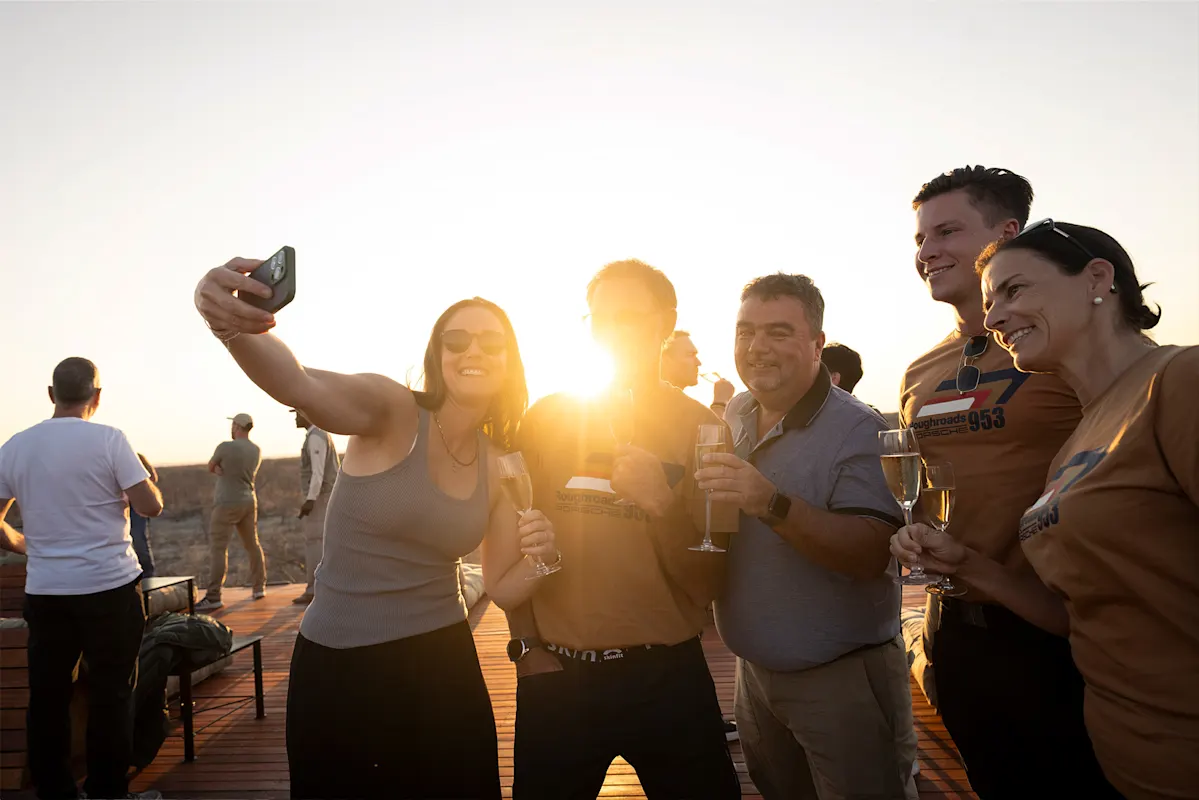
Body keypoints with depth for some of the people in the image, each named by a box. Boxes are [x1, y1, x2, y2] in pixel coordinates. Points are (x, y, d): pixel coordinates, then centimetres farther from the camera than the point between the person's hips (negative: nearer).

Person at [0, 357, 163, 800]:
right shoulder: (108, 440, -10)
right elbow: (151, 506, -13)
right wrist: (145, 476, 7)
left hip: (44, 590, 4)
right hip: (109, 586, -4)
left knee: (47, 696, 13)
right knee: (111, 694, 6)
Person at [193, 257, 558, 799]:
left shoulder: (500, 467, 3)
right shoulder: (392, 411, -13)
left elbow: (503, 590, 6)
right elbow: (300, 387, -34)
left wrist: (540, 559, -15)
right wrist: (230, 325, -54)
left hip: (443, 666, 5)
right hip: (337, 668, -4)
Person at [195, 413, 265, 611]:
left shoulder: (225, 447, -13)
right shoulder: (256, 451, 6)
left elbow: (211, 467, 2)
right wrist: (222, 469, -1)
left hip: (228, 504, -7)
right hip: (249, 501, 7)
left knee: (218, 548, -5)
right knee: (253, 545, 15)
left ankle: (213, 597, -8)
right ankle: (259, 587, 21)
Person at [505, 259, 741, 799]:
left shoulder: (700, 427, -4)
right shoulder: (548, 417, 0)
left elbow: (706, 584, -6)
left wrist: (665, 507, -22)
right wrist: (526, 647, 3)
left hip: (665, 675, -1)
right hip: (555, 674, 1)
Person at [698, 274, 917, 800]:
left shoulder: (858, 429, -18)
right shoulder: (730, 417, 2)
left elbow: (872, 555, -27)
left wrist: (773, 505, -38)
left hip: (844, 677, -6)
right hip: (754, 671, 6)